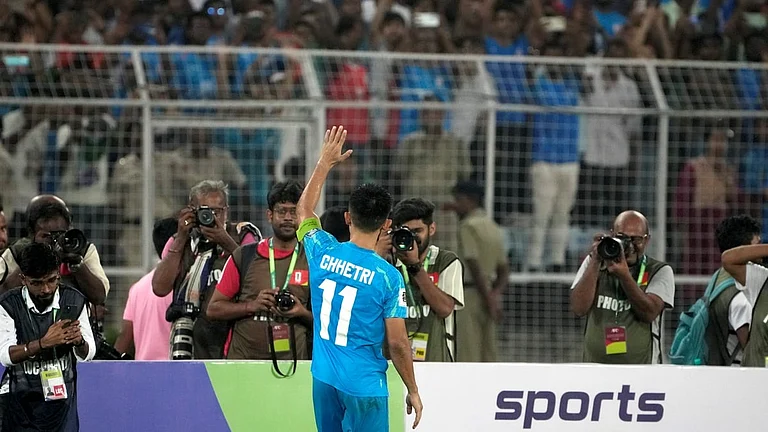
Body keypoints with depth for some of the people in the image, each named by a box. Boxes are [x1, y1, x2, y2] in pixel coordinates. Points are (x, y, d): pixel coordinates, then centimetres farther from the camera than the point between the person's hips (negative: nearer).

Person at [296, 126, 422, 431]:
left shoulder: (324, 253, -2)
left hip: (324, 381, 5)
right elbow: (397, 343, -10)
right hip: (364, 385, -5)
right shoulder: (388, 277, -13)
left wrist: (325, 163, 27)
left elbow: (304, 211, 21)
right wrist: (413, 390, 2)